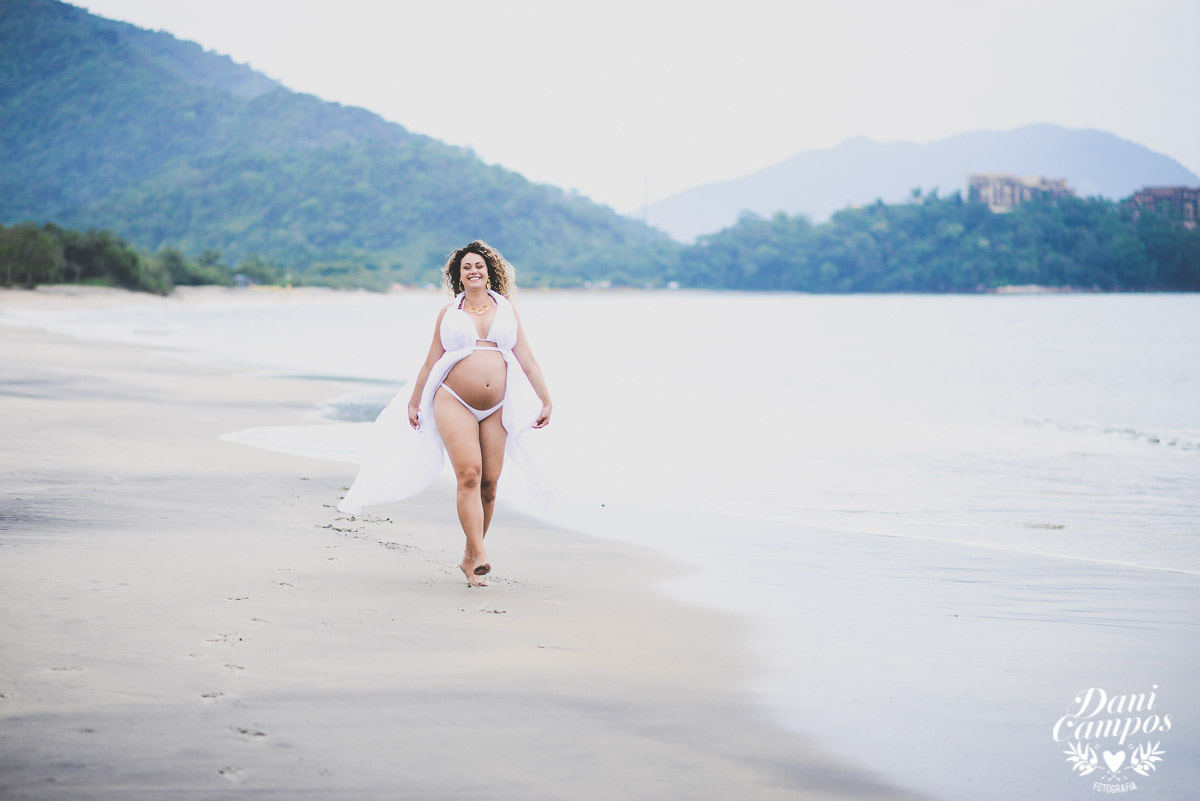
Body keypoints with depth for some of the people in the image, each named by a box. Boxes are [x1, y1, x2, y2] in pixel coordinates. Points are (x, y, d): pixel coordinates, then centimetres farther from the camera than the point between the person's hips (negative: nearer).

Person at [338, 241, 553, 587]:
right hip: (455, 403, -2)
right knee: (468, 475, -17)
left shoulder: (505, 308, 13)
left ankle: (469, 558, 10)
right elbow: (430, 363, 15)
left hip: (497, 408, 2)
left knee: (489, 482, 0)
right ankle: (479, 556, -25)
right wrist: (414, 403, 16)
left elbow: (527, 359, 11)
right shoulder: (449, 313, 11)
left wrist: (546, 401, 7)